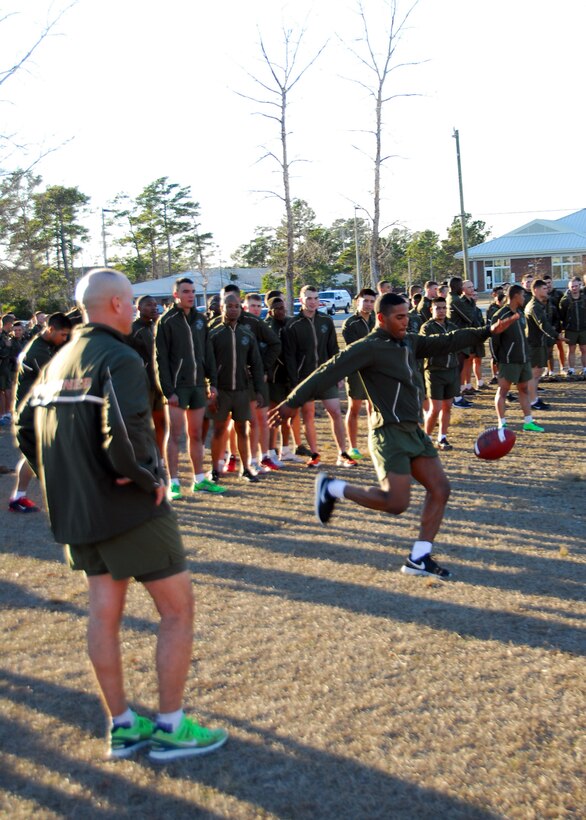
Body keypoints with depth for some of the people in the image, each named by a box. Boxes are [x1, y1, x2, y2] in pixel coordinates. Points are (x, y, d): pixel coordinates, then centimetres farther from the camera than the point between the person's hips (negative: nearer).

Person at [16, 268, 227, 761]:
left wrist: (65, 482, 15)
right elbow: (124, 436, -30)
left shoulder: (56, 363, 10)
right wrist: (150, 480, -14)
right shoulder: (120, 360, -17)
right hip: (129, 509, -8)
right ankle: (170, 726, 10)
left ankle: (122, 726, 23)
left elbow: (26, 433, 14)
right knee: (178, 609, 4)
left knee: (104, 613, 14)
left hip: (76, 513, 8)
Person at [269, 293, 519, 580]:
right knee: (396, 503, -11)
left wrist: (488, 331, 15)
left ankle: (419, 558, 10)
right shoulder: (368, 348, -12)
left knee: (440, 489, 3)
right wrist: (292, 402, -21)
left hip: (413, 431, 9)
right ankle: (333, 489, 7)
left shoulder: (408, 342, 12)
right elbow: (328, 373, -17)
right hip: (389, 434, -9)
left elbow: (446, 342, 19)